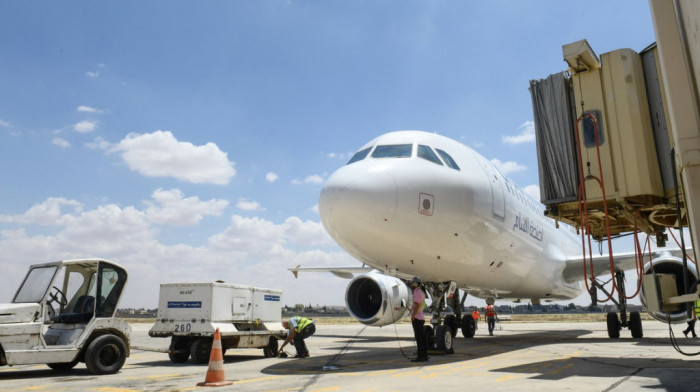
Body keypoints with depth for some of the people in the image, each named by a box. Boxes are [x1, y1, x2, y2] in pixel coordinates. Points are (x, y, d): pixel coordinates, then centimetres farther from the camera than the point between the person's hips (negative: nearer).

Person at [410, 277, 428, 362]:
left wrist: (413, 316, -18)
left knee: (419, 338, -8)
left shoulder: (417, 292, -12)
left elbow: (416, 305, -20)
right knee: (422, 338, 10)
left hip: (416, 318, -10)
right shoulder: (421, 292, 18)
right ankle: (424, 356, 13)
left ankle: (420, 356, -8)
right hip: (421, 317, 10)